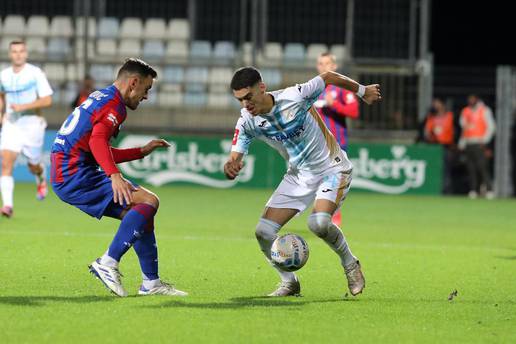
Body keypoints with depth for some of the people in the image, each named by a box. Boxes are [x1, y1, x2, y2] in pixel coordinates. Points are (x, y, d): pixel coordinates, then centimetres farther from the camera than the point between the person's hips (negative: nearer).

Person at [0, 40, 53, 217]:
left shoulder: (36, 73, -10)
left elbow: (47, 100, -15)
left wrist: (23, 107, -24)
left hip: (32, 125, -2)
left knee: (33, 166, 11)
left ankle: (41, 179, 49)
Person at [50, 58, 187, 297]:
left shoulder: (99, 98, 24)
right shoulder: (114, 105, -8)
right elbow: (97, 141, -27)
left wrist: (142, 151, 35)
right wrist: (114, 176, -38)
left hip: (65, 177, 10)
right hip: (76, 176, -10)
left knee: (142, 214, 14)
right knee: (149, 201, -17)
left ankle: (151, 282, 13)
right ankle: (108, 263, -20)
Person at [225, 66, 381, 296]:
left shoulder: (295, 97, -25)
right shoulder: (247, 122, -12)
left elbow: (328, 77, -9)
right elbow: (234, 160, -11)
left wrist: (362, 91, 8)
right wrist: (231, 167, -38)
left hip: (332, 169, -5)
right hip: (298, 175, 5)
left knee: (319, 223, -30)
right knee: (264, 231, -7)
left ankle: (350, 265, -2)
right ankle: (289, 283, 15)